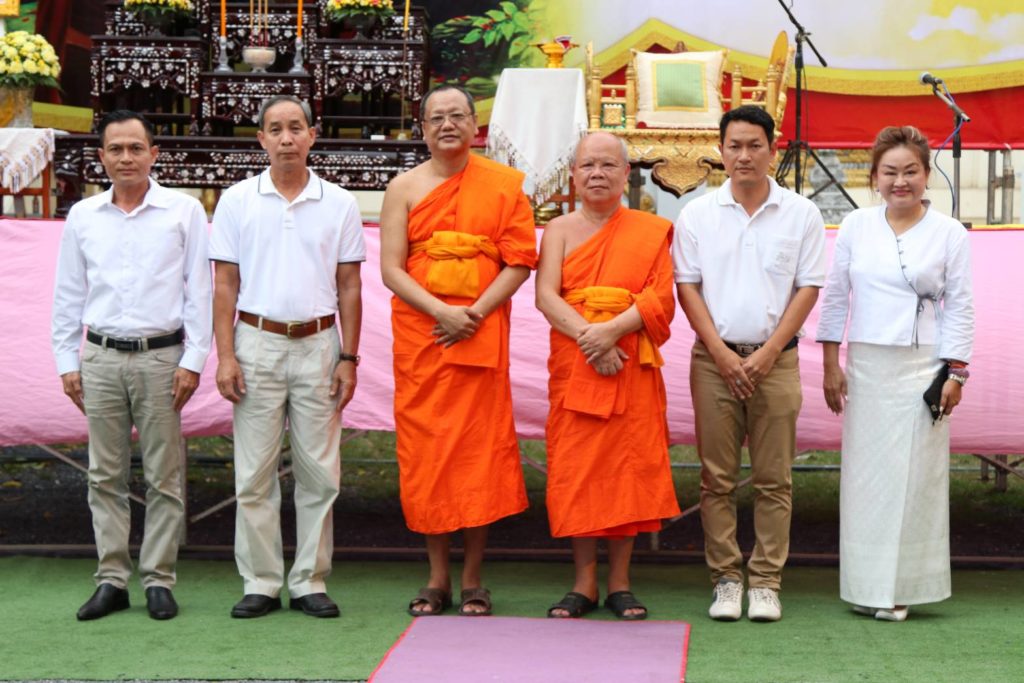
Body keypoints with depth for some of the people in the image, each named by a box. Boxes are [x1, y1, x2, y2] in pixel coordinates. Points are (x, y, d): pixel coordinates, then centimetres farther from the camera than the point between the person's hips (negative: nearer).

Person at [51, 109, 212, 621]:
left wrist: (193, 361, -5)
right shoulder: (82, 216, 9)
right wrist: (67, 363, 7)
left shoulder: (184, 212, 1)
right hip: (101, 358, 3)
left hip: (161, 357, -2)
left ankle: (158, 580, 9)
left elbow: (199, 291, 0)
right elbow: (68, 295, 12)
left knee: (163, 478, 1)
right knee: (105, 476, 5)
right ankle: (111, 579, 12)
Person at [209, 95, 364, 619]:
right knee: (254, 474, 0)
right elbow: (225, 286, 4)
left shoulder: (338, 204, 7)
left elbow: (349, 288, 8)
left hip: (318, 345, 1)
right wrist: (225, 356, -5)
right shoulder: (237, 201, 5)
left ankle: (309, 582, 11)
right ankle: (260, 583, 8)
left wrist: (349, 357, 1)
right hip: (257, 343, -1)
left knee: (319, 472, 2)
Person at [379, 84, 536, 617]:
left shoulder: (505, 185, 6)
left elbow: (520, 262, 0)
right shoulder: (404, 188, 7)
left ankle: (472, 580, 8)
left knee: (480, 449, -1)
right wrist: (442, 313, -14)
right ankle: (437, 579, 11)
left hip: (482, 336, -1)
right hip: (418, 336, 1)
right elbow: (390, 269, 0)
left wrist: (475, 314, -12)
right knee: (424, 452, 2)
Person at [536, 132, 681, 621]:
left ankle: (620, 582, 9)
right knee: (575, 469, 0)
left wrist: (612, 329, -19)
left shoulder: (652, 231, 7)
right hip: (573, 366, 1)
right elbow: (546, 296, -4)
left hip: (632, 367, -1)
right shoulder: (559, 230, 9)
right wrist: (588, 337, -18)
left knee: (627, 466, -1)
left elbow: (660, 297, -4)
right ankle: (584, 583, 9)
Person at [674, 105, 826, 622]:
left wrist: (768, 353, -7)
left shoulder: (801, 214, 4)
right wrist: (721, 352, -6)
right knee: (717, 478, 2)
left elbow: (808, 288, 2)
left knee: (773, 479, 1)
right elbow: (687, 287, 4)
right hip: (714, 359, 1)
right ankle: (726, 579, 9)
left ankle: (766, 582, 7)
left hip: (775, 360, 0)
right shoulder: (697, 214, 5)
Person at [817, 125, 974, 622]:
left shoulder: (949, 234, 0)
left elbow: (960, 307, 1)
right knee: (865, 474, 4)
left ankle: (900, 587, 7)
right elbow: (835, 297, 8)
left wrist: (956, 373, -5)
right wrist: (831, 366, 4)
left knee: (913, 475, -1)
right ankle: (865, 585, 13)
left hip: (922, 367, -2)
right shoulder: (856, 227, 5)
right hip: (866, 367, 2)